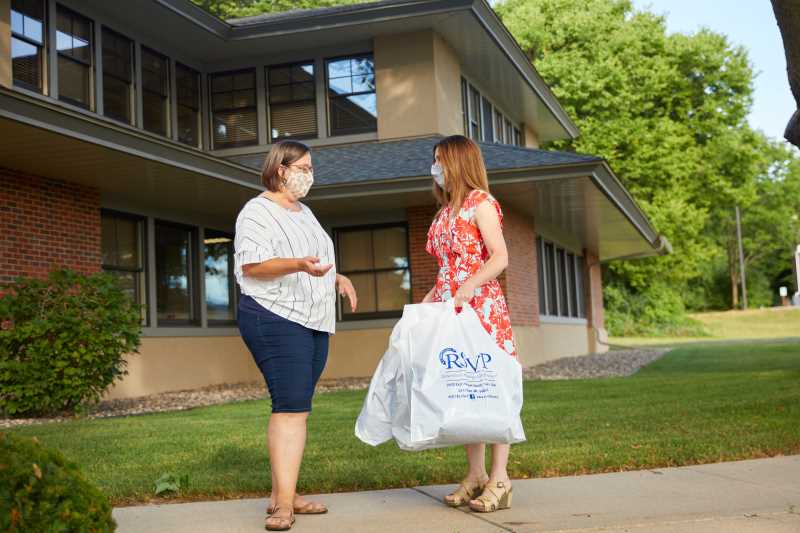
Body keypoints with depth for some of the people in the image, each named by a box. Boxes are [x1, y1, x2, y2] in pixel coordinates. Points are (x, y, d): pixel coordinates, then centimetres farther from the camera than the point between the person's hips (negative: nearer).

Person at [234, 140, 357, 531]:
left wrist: (337, 278, 14)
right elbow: (250, 265, -16)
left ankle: (282, 495, 11)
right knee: (291, 406, -17)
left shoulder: (304, 213, 23)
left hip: (313, 323, 9)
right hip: (276, 319, -9)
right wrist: (299, 265, -30)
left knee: (295, 407, 7)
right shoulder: (258, 212, -5)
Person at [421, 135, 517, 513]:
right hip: (450, 309, 8)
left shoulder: (480, 202, -4)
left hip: (481, 308, -8)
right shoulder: (446, 210, 19)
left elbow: (499, 258, -14)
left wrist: (467, 289, -24)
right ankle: (475, 475, 13)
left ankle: (499, 481, -1)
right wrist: (429, 299, 12)